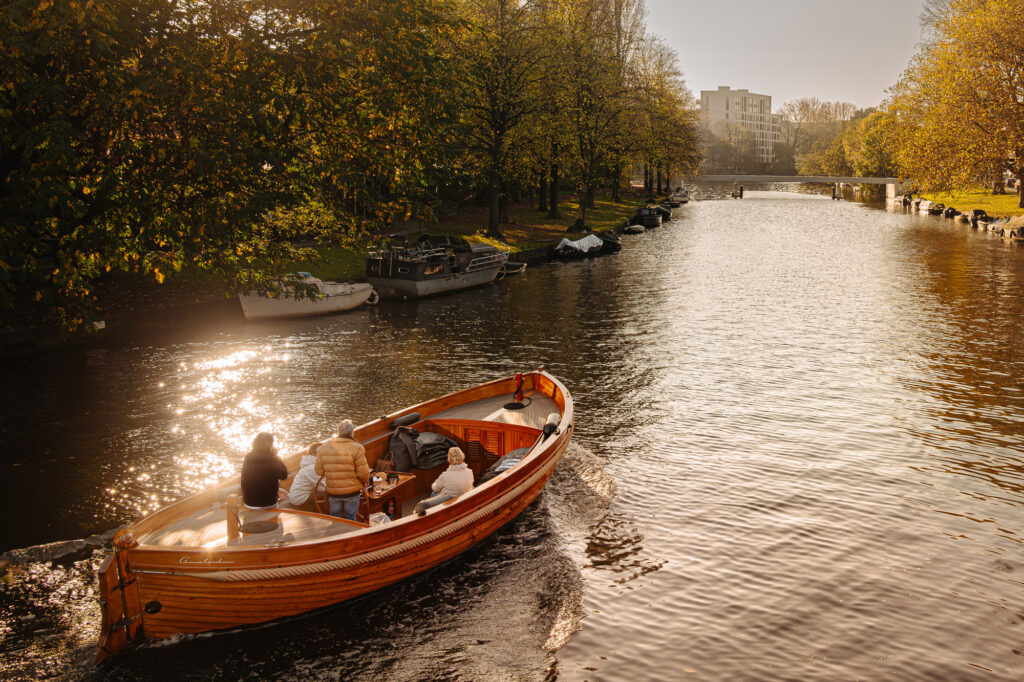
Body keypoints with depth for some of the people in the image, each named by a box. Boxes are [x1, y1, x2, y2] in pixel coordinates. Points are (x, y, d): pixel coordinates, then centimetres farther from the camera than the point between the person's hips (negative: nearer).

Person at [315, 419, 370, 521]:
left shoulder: (323, 448, -2)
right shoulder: (357, 448, -14)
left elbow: (319, 471, -1)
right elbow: (363, 472, -15)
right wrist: (364, 482, 6)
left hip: (333, 492, 3)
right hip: (352, 491, -3)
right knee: (350, 519, 12)